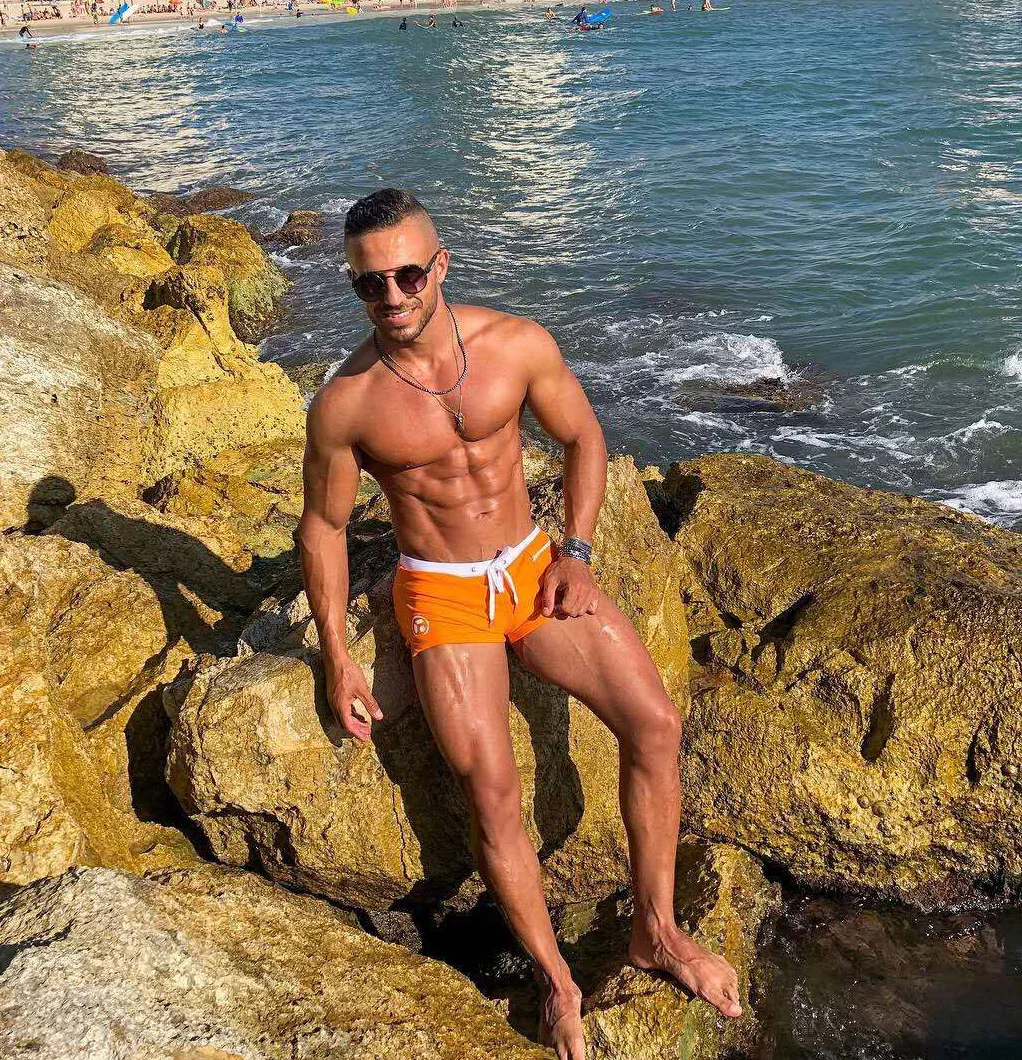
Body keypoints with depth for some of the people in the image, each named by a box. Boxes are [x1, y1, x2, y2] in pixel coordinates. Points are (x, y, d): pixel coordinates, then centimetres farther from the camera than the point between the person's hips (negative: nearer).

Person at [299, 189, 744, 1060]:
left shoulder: (517, 344, -10)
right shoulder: (344, 403, -14)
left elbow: (582, 436, 6)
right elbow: (323, 525, -2)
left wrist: (575, 552, -4)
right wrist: (337, 660, -2)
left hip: (533, 566, 3)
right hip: (441, 596, -2)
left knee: (656, 724, -11)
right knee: (493, 796, -15)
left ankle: (655, 930, 9)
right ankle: (557, 981, 9)